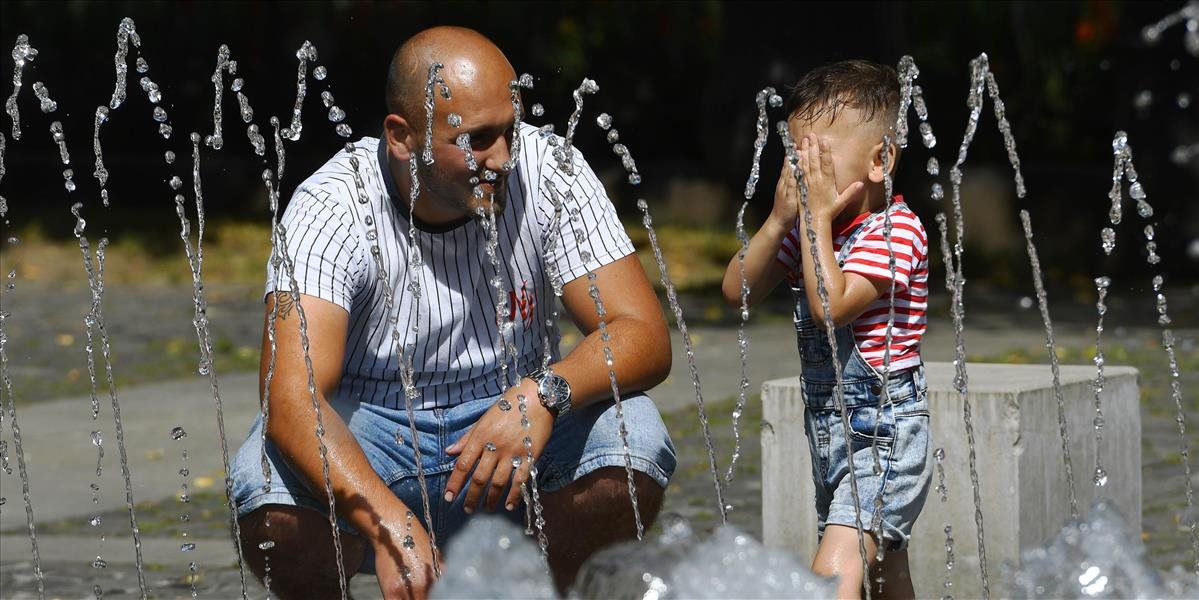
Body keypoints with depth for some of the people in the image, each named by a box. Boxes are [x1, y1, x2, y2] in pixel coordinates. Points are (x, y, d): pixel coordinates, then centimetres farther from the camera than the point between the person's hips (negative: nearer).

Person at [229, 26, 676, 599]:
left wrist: (545, 393, -39)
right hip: (366, 430, -1)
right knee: (265, 488, -34)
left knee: (636, 441, -29)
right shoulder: (331, 208, -21)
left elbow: (645, 337, -16)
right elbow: (290, 395, -32)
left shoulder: (549, 175, -14)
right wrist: (391, 526, -49)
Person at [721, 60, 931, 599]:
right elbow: (738, 291, 4)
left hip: (883, 427, -9)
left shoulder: (896, 230, -15)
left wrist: (818, 219, -20)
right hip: (827, 428, 9)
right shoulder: (807, 230, 10)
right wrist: (780, 219, -8)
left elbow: (831, 307, -26)